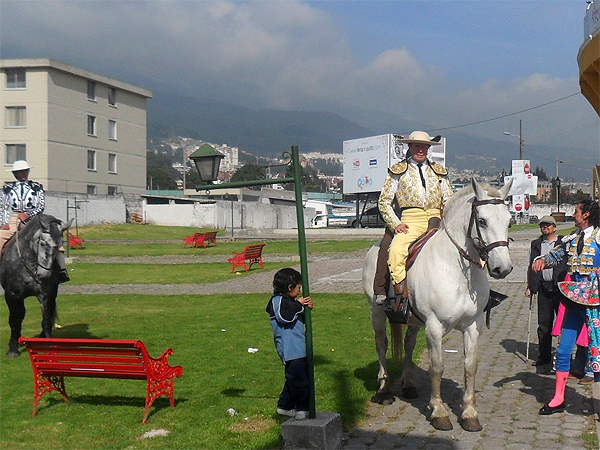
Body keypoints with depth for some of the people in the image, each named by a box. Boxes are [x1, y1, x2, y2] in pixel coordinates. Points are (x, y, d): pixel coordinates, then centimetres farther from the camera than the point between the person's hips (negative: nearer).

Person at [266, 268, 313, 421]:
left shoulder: (289, 301, 20)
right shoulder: (277, 300, -9)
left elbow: (300, 320, 24)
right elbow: (286, 317, -24)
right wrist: (299, 305, -15)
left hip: (298, 348, 10)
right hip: (289, 349, -10)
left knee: (295, 378, 15)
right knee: (299, 379, -9)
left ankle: (285, 406, 26)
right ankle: (302, 409, 1)